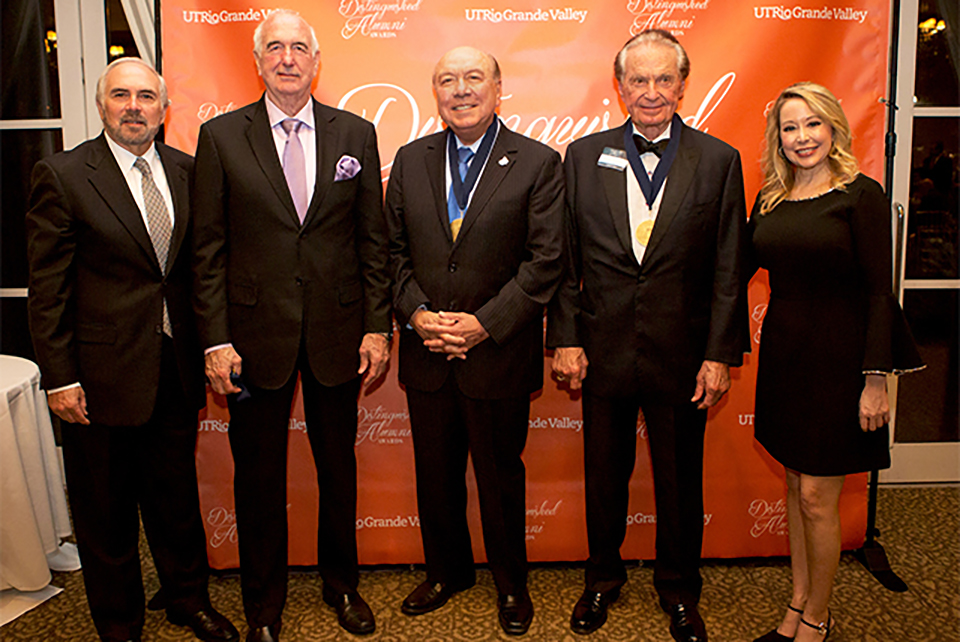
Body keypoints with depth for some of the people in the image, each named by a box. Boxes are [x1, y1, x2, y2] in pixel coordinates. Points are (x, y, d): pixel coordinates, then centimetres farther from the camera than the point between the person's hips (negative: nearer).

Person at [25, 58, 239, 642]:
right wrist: (59, 377, -11)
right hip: (103, 372, -3)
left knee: (177, 493, 18)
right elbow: (48, 287, -8)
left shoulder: (186, 171, 5)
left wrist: (211, 343, 5)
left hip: (178, 369, 4)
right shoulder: (63, 175, -7)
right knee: (106, 509, 12)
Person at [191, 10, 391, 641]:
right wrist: (216, 339, -7)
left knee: (339, 464, 14)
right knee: (258, 473, 10)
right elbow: (209, 249, -1)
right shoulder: (220, 136, 1)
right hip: (256, 334, -1)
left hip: (338, 331, 1)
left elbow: (374, 240, 4)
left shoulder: (356, 133, 4)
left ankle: (342, 583, 35)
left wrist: (378, 327, -1)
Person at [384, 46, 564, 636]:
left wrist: (484, 323, -16)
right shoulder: (410, 161, 7)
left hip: (500, 355, -3)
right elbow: (394, 250, 7)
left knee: (501, 477, 12)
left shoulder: (538, 163, -5)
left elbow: (545, 261, -10)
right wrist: (415, 313, -9)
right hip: (426, 354, 3)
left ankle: (512, 583, 34)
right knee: (435, 474, 16)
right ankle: (447, 570, 39)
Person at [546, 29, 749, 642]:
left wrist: (721, 354, -6)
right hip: (603, 350, 1)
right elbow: (565, 261, 3)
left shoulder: (719, 161, -1)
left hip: (682, 354, 0)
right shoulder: (584, 156, 2)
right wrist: (565, 338, -3)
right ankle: (604, 575, 37)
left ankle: (679, 590, 35)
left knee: (681, 479, 13)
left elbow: (729, 270, -2)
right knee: (604, 474, 15)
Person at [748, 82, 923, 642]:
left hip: (836, 359, -5)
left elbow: (879, 292, -12)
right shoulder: (770, 200, 7)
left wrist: (876, 379, -15)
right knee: (796, 488, 14)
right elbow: (740, 267, 12)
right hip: (782, 353, 6)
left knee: (817, 498, 0)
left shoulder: (861, 194, -9)